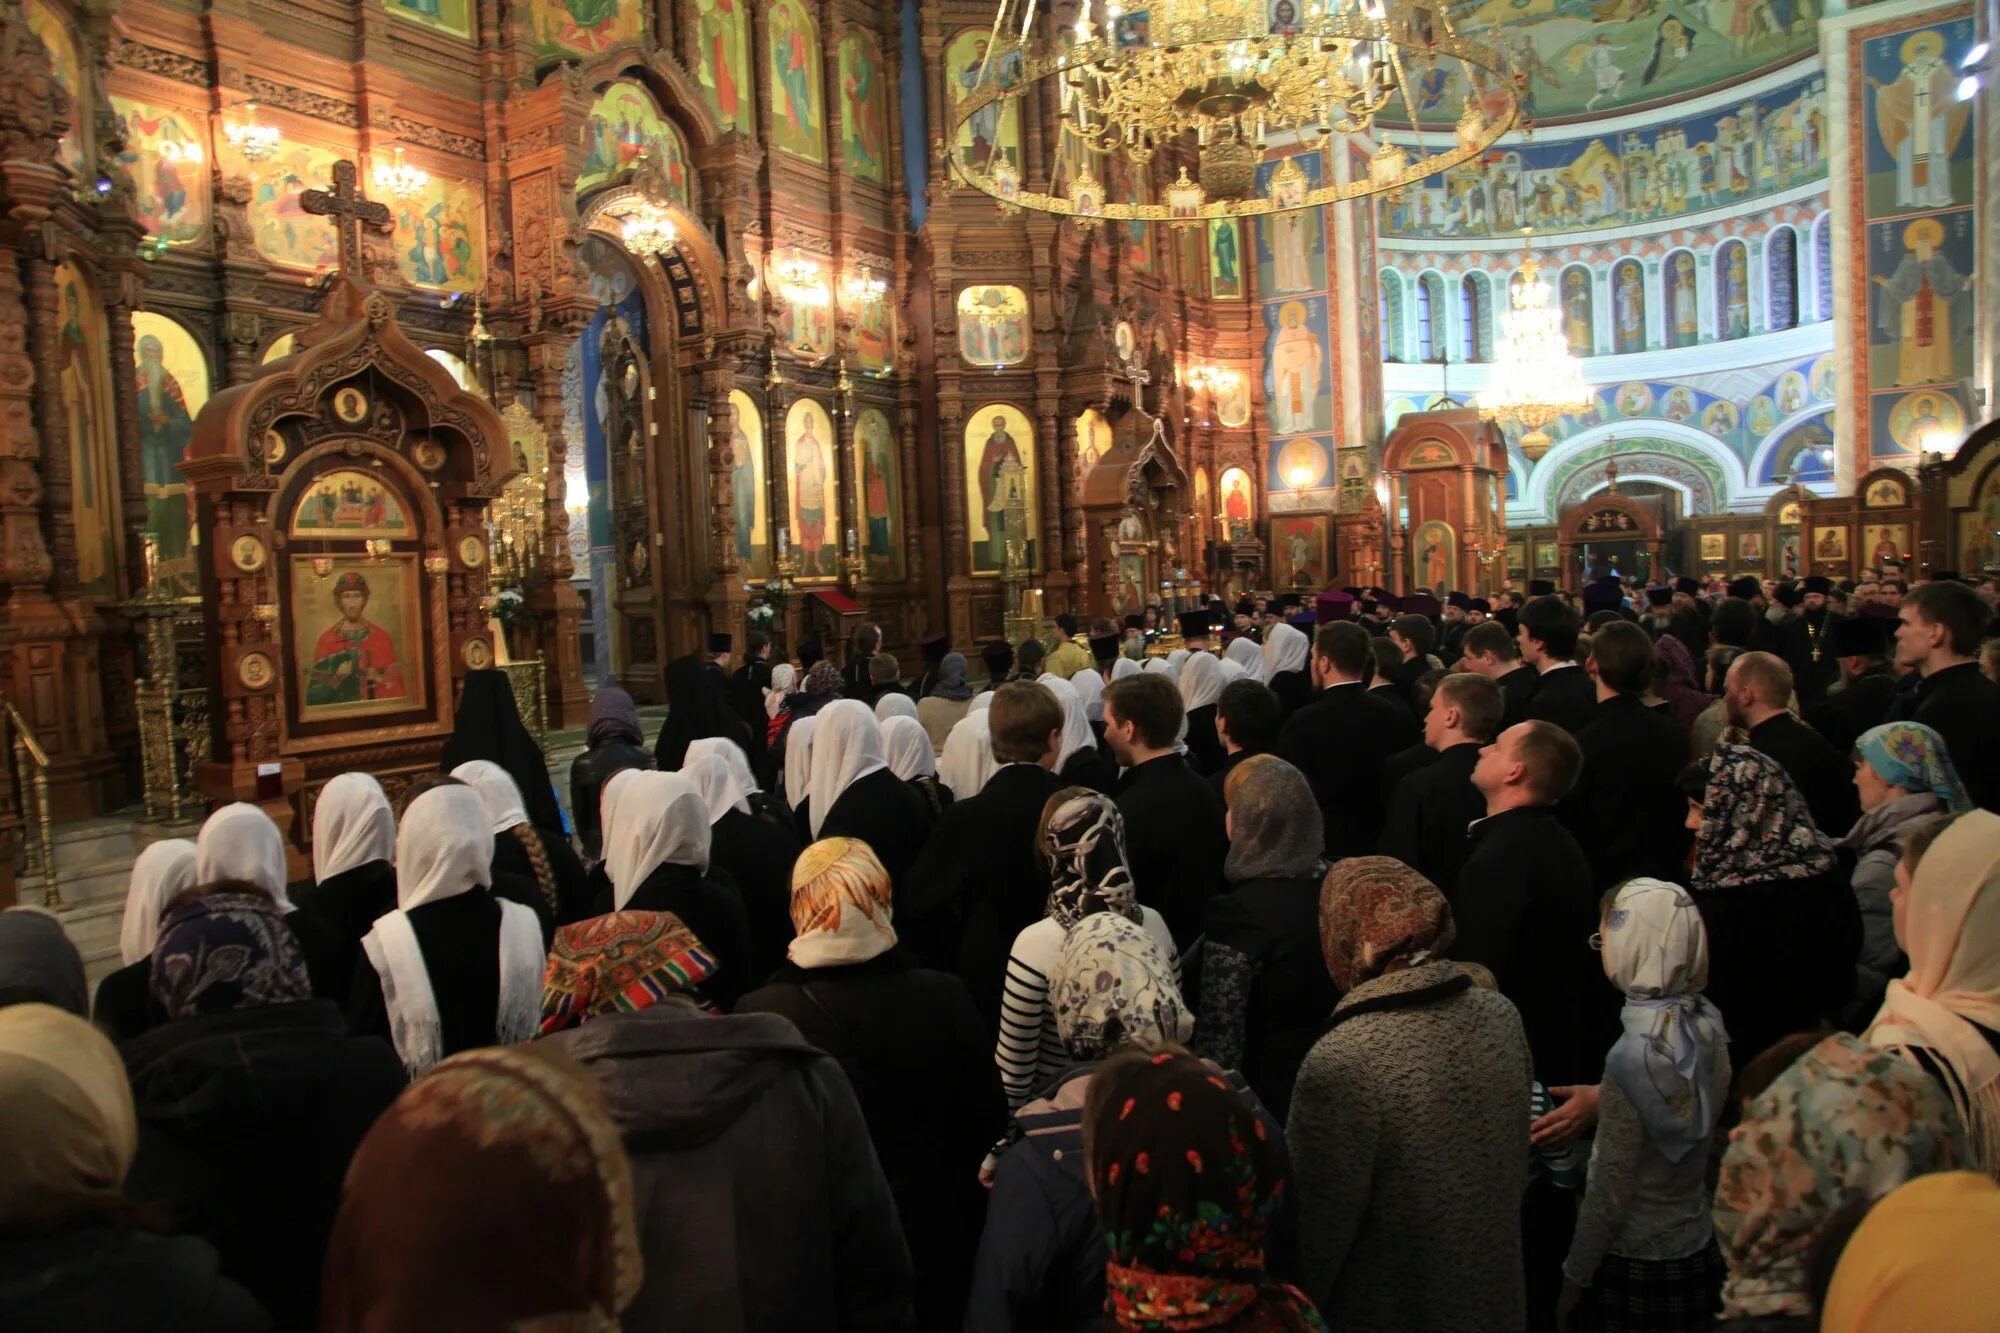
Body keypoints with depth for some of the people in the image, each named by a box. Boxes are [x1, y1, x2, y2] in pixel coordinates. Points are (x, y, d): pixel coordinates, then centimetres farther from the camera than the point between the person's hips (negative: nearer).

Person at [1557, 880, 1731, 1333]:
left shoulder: (1635, 1054, -25)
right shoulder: (1708, 1026, -5)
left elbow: (1610, 1191, -19)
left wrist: (1574, 1279, -9)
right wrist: (1597, 1099, 13)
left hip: (1636, 1265, -7)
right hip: (1696, 1246, 7)